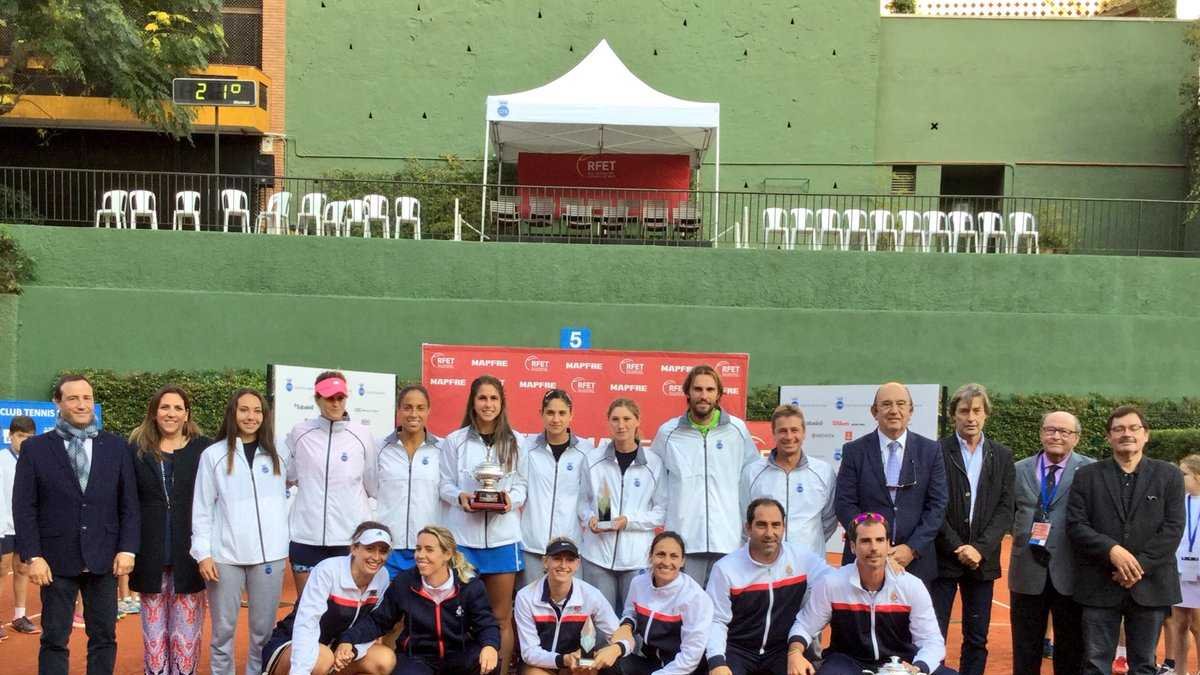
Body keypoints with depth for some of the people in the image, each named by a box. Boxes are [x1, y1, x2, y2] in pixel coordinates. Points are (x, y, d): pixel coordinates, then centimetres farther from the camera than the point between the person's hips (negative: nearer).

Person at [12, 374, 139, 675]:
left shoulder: (116, 446, 5)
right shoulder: (34, 448, 1)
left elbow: (129, 503, 6)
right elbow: (24, 508, -2)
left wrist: (127, 549, -3)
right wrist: (33, 556, -9)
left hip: (104, 559, 2)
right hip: (57, 560, -1)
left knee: (104, 637, 8)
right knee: (54, 640, 5)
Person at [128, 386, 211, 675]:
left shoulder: (204, 448, 1)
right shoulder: (137, 448, 5)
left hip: (190, 553, -1)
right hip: (150, 554, 1)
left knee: (187, 628, 3)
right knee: (154, 628, 7)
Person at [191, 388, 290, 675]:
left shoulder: (277, 455, 10)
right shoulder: (213, 455, 2)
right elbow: (202, 508, 1)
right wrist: (203, 553, -5)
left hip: (269, 554, 2)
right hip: (226, 555, -2)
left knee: (263, 629, 8)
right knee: (223, 629, 5)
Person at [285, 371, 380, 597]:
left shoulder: (362, 435, 2)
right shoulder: (299, 433, 4)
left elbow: (374, 485, 9)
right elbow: (287, 477, 16)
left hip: (350, 535, -1)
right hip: (306, 535, 1)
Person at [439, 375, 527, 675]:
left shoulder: (514, 441, 7)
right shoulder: (455, 440, 5)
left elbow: (521, 484, 7)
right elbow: (445, 485, 6)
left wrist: (511, 499, -15)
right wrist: (460, 497, -15)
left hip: (502, 536, 1)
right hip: (464, 535, 0)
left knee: (501, 616, 6)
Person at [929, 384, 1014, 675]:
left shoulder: (1002, 455, 7)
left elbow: (1005, 509, 2)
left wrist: (980, 549, -10)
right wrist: (958, 548, -11)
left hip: (983, 561, 3)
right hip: (943, 558, -3)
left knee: (977, 639, 8)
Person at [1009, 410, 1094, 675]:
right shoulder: (1019, 470, 9)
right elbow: (1009, 513, 15)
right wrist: (1020, 535, -1)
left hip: (1069, 573, -2)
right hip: (1028, 571, 2)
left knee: (1071, 651, 8)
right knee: (1025, 651, 11)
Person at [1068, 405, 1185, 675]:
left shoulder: (1169, 476, 5)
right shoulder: (1087, 476, 5)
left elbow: (1173, 529, -3)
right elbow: (1075, 525, -3)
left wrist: (1140, 565, -13)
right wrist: (1111, 550, -19)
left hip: (1150, 586, 0)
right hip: (1100, 586, 0)